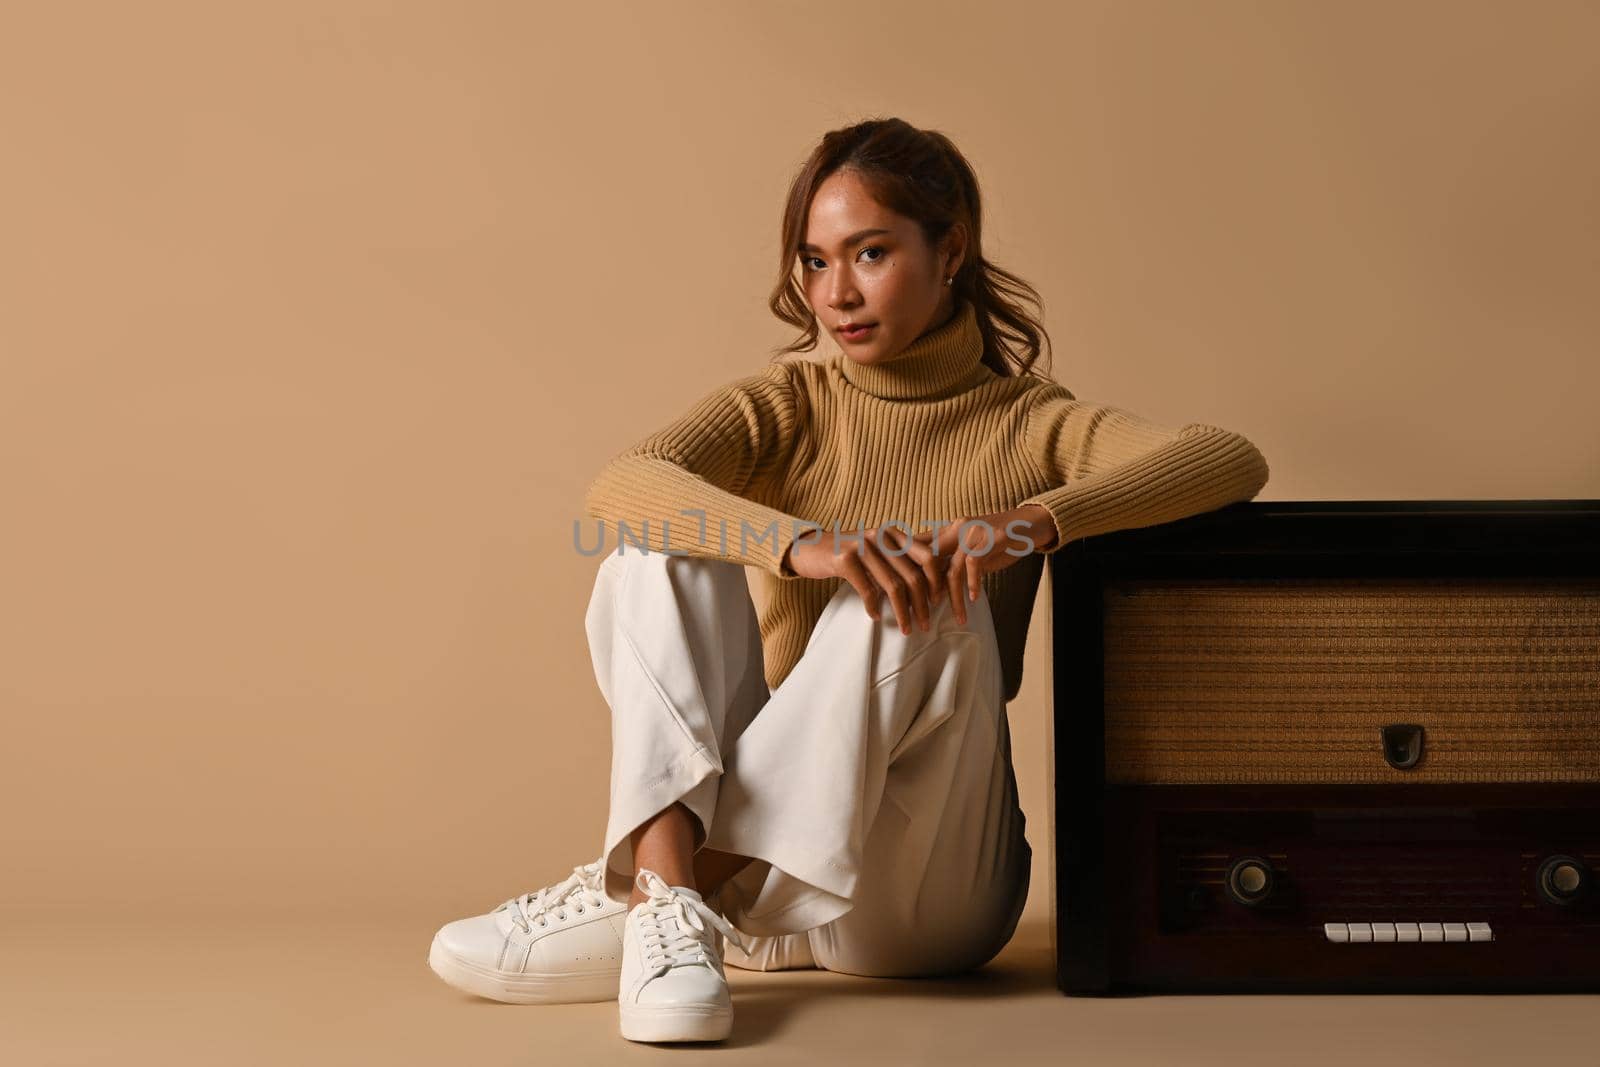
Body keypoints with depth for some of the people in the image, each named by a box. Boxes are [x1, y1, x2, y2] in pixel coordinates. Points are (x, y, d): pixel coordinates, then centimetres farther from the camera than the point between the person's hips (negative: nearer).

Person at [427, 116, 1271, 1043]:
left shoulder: (1027, 425, 3)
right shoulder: (783, 409, 6)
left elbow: (1233, 460, -16)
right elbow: (617, 489, -17)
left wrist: (1031, 521, -33)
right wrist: (805, 542, -35)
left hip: (925, 896, -1)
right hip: (768, 864, 2)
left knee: (928, 605, -27)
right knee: (662, 548, -16)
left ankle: (628, 895, -29)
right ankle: (672, 908, -35)